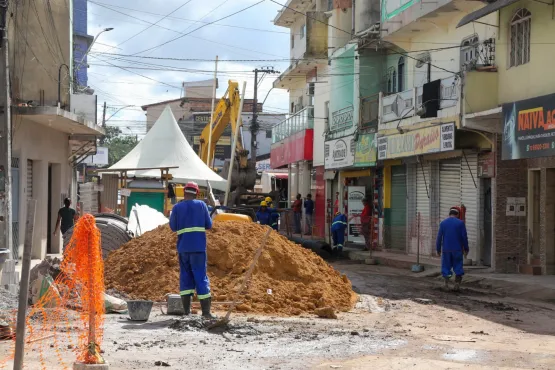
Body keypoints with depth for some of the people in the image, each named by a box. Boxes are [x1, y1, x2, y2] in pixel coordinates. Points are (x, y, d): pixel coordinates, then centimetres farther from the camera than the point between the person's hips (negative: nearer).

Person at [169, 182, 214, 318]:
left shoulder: (177, 207, 0)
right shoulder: (201, 205, 0)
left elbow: (173, 227, 5)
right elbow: (209, 225, 3)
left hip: (183, 247, 1)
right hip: (199, 247, -1)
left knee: (185, 276, 11)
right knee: (201, 277, 1)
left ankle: (186, 310, 8)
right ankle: (206, 311, -1)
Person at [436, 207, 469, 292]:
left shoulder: (443, 223, 2)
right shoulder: (460, 223, -3)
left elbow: (439, 237, 1)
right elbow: (464, 237, -4)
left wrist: (438, 250, 7)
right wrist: (466, 249, 5)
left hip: (446, 250, 1)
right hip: (457, 249, -1)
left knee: (446, 267, 8)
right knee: (458, 266, 8)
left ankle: (446, 284, 1)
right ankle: (457, 284, 2)